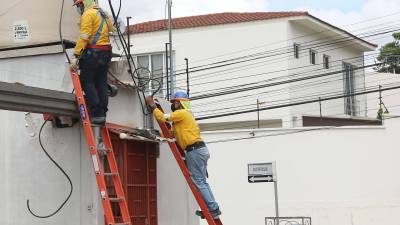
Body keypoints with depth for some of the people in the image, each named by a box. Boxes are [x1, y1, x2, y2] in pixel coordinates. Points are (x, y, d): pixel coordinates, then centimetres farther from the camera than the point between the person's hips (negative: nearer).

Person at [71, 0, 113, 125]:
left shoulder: (88, 14, -7)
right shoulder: (103, 14, 21)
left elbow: (83, 37, -16)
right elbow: (110, 29, 16)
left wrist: (76, 56, -18)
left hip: (93, 53, -9)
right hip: (106, 53, 9)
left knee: (86, 82, -5)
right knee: (101, 83, 8)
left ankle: (97, 114, -12)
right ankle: (102, 114, 7)